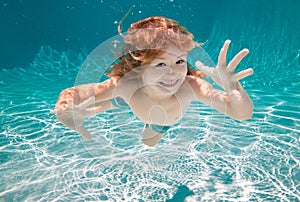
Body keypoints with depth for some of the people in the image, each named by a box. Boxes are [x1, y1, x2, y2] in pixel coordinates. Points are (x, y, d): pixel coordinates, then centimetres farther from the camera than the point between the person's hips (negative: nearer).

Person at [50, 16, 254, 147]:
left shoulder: (190, 86, -49)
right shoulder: (125, 84, -47)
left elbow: (243, 113, -51)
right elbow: (70, 94, -41)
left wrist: (232, 87, -74)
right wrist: (66, 112, -65)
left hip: (165, 120, 1)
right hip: (127, 98, -1)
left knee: (147, 143, 34)